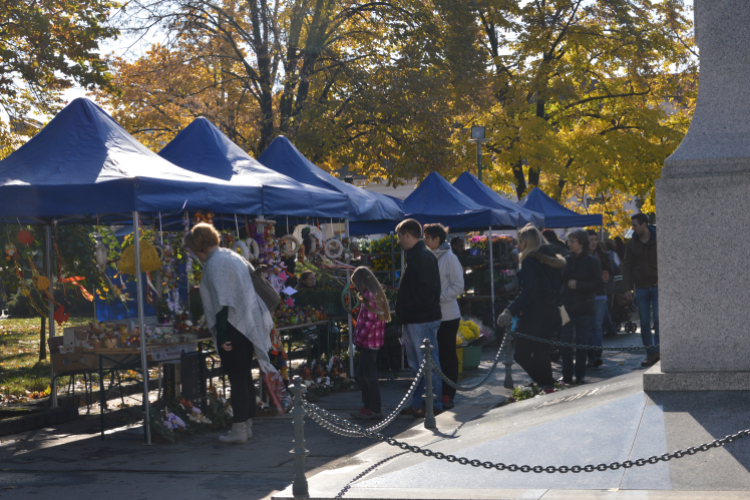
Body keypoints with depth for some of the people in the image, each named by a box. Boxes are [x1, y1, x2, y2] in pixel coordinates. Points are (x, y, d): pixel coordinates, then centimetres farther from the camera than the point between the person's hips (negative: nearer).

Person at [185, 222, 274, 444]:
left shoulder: (214, 265, -14)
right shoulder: (232, 256, 13)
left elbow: (221, 303, -19)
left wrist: (222, 335, -20)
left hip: (232, 327, -9)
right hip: (248, 324, 9)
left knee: (237, 378, -4)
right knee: (245, 376, 13)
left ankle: (239, 430, 0)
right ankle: (247, 425, 20)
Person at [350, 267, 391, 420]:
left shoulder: (369, 295, -16)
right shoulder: (377, 293, 15)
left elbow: (369, 320, -22)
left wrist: (359, 339, -15)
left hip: (369, 342, -10)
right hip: (373, 341, 10)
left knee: (368, 376, -5)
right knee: (363, 374, 16)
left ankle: (374, 410, -1)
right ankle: (368, 406, 23)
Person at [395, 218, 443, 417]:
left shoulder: (424, 257, -15)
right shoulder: (414, 255, 17)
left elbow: (427, 288, -23)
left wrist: (410, 308, -17)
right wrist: (404, 313, 15)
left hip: (423, 320, -11)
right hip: (412, 320, 11)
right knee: (416, 365, 15)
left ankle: (434, 404, 4)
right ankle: (417, 403, 23)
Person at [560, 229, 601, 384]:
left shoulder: (593, 262, -2)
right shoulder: (565, 261, 10)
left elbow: (596, 285, -7)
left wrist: (577, 285, -15)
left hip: (584, 309, -3)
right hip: (566, 307, 3)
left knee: (582, 343, 2)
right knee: (565, 342, -1)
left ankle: (580, 375, 12)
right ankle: (567, 375, 5)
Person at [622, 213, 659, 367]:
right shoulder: (632, 244, 5)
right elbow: (627, 266, 5)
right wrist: (628, 288, -3)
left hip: (657, 286, -2)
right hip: (641, 288, 3)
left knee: (658, 319, -12)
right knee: (645, 322, 3)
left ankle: (657, 350, -1)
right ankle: (650, 354, 9)